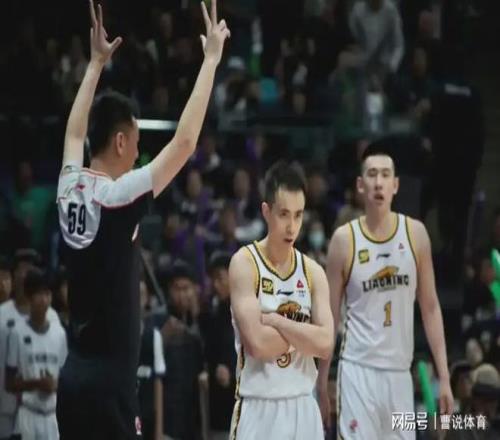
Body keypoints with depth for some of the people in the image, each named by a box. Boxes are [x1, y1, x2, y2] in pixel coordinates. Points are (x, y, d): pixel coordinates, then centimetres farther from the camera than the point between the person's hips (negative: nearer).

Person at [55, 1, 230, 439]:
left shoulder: (70, 187, 6)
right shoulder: (119, 196, -14)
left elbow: (76, 132, 27)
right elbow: (184, 142, -14)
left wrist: (97, 62, 36)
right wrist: (212, 58, -6)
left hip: (75, 373, 8)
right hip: (109, 379, -8)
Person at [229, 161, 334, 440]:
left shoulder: (313, 272, 7)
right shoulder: (245, 264, -8)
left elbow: (325, 344, -6)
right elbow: (258, 343, -19)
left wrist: (276, 321, -12)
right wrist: (302, 333, -7)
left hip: (302, 408, 5)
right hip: (259, 408, -5)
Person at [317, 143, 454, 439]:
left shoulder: (415, 233, 3)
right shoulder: (344, 239, -3)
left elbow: (430, 308, 8)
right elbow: (329, 317, 4)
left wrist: (444, 376, 2)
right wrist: (322, 383, 3)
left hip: (400, 371, 3)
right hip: (359, 370, -3)